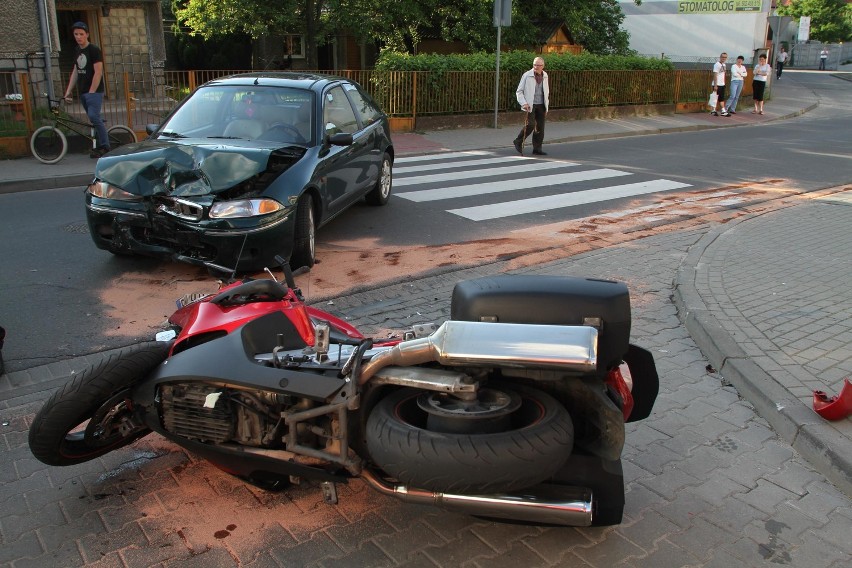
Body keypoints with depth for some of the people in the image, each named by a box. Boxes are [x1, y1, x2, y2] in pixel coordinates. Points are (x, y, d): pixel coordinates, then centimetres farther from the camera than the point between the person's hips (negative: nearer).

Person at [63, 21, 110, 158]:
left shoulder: (94, 50, -7)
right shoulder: (77, 50, 15)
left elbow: (98, 72, -13)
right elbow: (75, 71, 19)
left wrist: (91, 92, -16)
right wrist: (68, 91, 13)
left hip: (94, 92, -7)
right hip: (82, 92, 7)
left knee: (94, 117, -16)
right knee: (94, 119, 8)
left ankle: (105, 146, -9)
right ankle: (101, 145, 12)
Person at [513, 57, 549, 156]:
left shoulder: (545, 76, 10)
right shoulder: (527, 75, -6)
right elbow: (519, 91, -4)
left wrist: (546, 106, 16)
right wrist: (524, 103, -16)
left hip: (541, 105, 5)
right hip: (530, 105, -5)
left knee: (540, 127, 3)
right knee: (530, 125, -16)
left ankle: (537, 148, 10)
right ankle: (518, 142, 5)